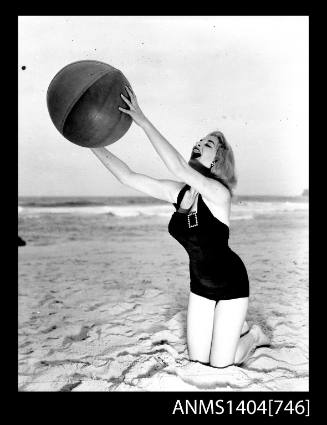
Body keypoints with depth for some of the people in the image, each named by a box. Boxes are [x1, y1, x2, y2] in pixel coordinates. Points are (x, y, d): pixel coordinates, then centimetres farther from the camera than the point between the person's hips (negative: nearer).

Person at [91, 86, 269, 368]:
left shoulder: (219, 193, -26)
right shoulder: (177, 191, -7)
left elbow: (179, 169, -43)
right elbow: (128, 177, -10)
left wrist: (143, 121, -44)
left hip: (231, 283, -6)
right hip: (201, 284, 6)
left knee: (220, 365, 0)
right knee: (197, 360, 10)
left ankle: (254, 336, 29)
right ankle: (237, 327, 36)